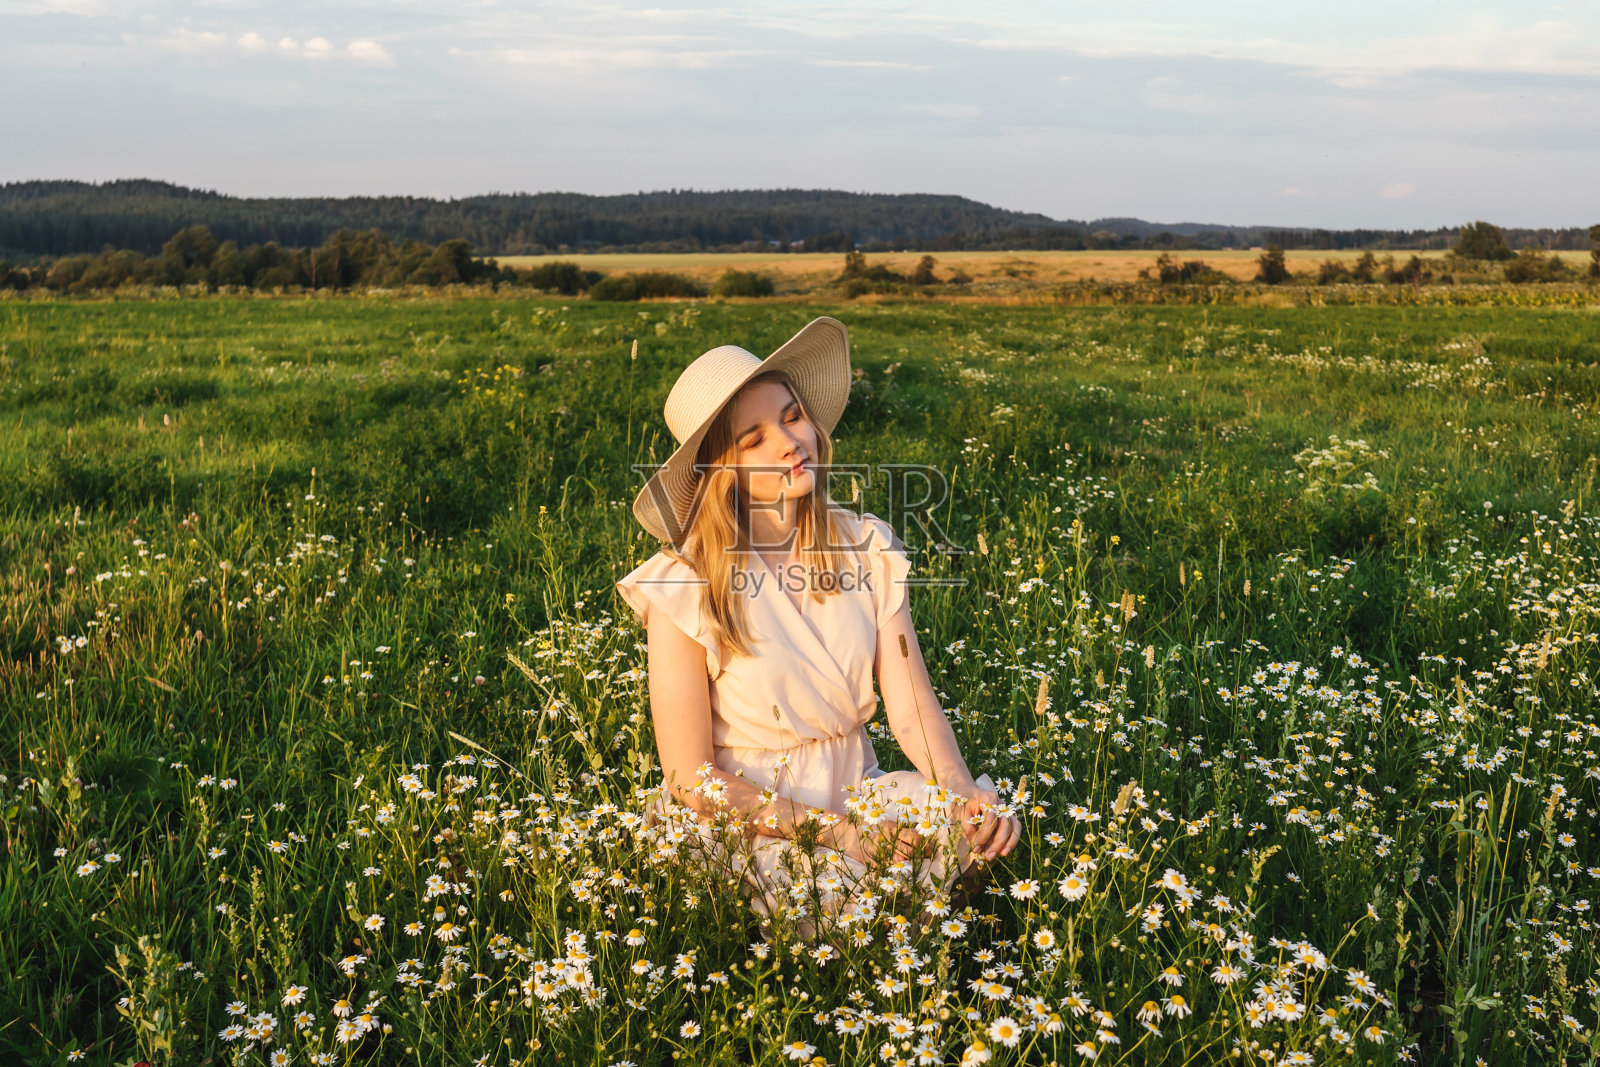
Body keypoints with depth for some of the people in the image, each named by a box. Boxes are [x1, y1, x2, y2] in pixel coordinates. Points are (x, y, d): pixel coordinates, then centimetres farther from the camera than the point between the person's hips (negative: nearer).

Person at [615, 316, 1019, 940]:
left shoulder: (866, 545, 1)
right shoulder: (686, 587, -14)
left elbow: (911, 704, -6)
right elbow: (693, 779, -12)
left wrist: (966, 792, -26)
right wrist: (831, 831, -20)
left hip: (855, 792, 4)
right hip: (740, 825, -4)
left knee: (972, 829, -25)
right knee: (851, 887, -33)